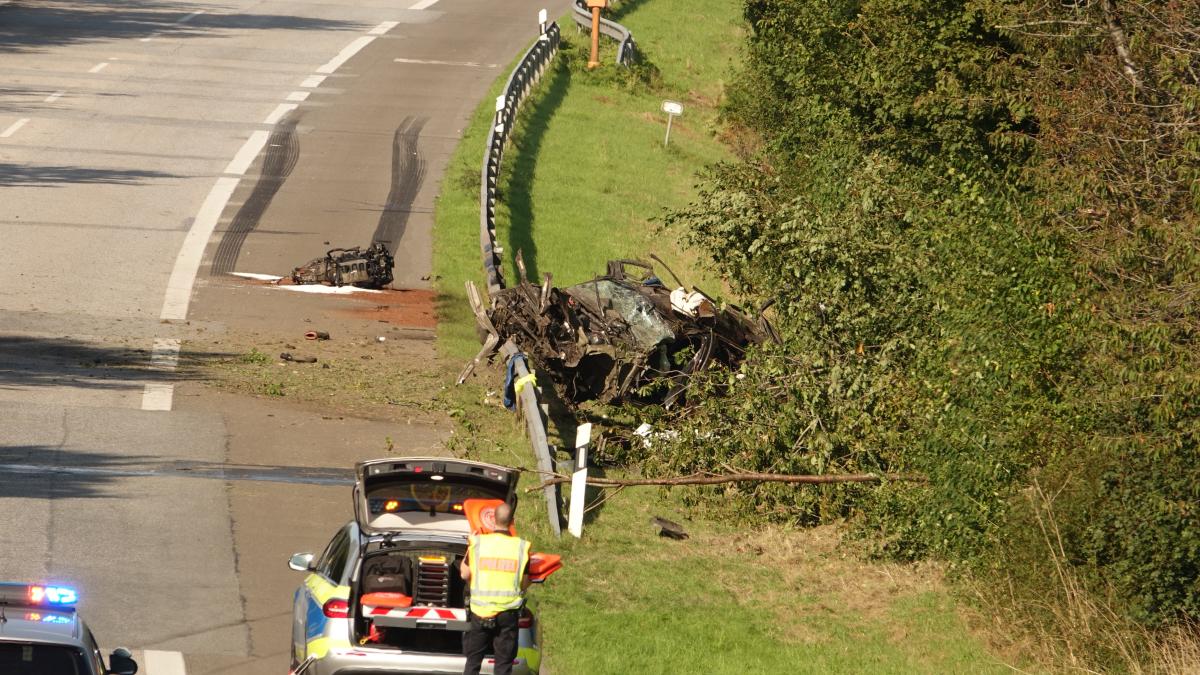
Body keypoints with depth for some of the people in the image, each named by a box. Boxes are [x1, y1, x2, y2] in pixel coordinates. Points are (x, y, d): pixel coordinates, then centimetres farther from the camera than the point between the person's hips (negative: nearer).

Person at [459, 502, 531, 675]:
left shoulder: (478, 543, -5)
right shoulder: (521, 547, -6)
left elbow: (465, 575, 1)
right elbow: (524, 583, -3)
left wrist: (467, 551, 14)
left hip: (480, 610, 1)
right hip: (507, 613, -1)